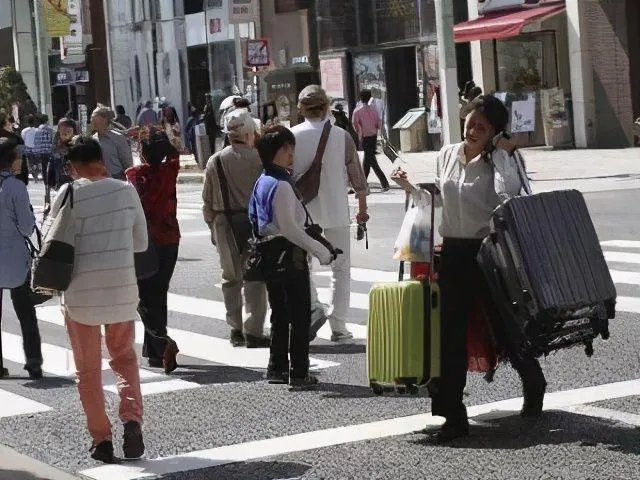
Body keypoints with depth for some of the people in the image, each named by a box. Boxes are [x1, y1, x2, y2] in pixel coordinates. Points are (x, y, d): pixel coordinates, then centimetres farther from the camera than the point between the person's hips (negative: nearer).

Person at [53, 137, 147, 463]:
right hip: (122, 288, 2)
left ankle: (101, 439, 10)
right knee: (124, 357, 19)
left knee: (88, 369, 11)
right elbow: (140, 242, 5)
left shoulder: (68, 195, -9)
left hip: (80, 292, -2)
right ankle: (132, 419, -2)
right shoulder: (125, 191, -3)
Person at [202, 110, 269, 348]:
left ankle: (236, 330, 17)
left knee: (231, 278, 14)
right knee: (255, 277, 3)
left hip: (224, 224, 3)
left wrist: (212, 225, 16)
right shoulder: (259, 159, -7)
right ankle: (253, 331, 0)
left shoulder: (215, 161, 1)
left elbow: (208, 201, 5)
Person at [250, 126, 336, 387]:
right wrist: (319, 250, -15)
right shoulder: (282, 185, -18)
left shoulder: (262, 182, 11)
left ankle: (277, 368, 19)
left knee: (279, 313, 15)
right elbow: (289, 227, -21)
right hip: (289, 255, -9)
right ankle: (298, 372, 0)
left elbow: (256, 219, 18)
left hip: (269, 254, 9)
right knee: (300, 314, -2)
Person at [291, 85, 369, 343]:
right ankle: (338, 327, 8)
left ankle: (314, 307, -7)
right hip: (336, 210, 0)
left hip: (302, 212, 0)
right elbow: (356, 174, 0)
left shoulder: (291, 136, -7)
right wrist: (362, 206, 14)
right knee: (341, 268, 10)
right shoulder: (342, 136, -5)